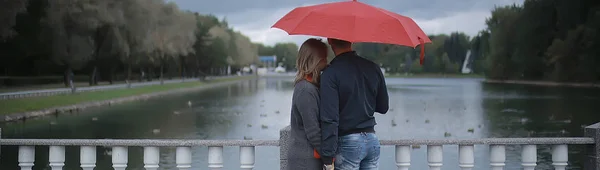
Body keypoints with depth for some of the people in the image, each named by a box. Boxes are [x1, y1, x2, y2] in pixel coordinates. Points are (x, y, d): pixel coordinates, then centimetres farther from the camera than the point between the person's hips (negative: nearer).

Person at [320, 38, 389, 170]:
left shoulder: (330, 73, -12)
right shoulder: (373, 68, 5)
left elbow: (329, 119, -17)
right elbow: (383, 107, 14)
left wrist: (328, 159, -15)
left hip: (347, 144, -5)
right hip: (372, 140, 5)